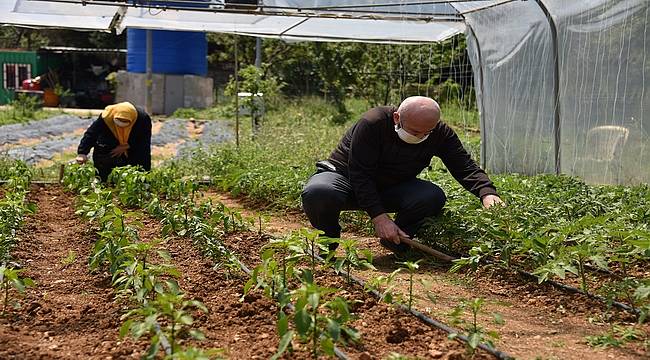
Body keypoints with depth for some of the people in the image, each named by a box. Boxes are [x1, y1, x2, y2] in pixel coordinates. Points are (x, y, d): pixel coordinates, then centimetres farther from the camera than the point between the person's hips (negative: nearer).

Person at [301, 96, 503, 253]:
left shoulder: (440, 133, -13)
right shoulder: (372, 124, -29)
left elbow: (465, 167, -15)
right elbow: (360, 175, -29)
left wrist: (487, 193, -36)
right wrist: (379, 217, -35)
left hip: (391, 188, 4)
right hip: (346, 177, -4)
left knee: (433, 197, -26)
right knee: (317, 193, -39)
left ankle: (397, 241, 1)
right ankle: (328, 240, -5)